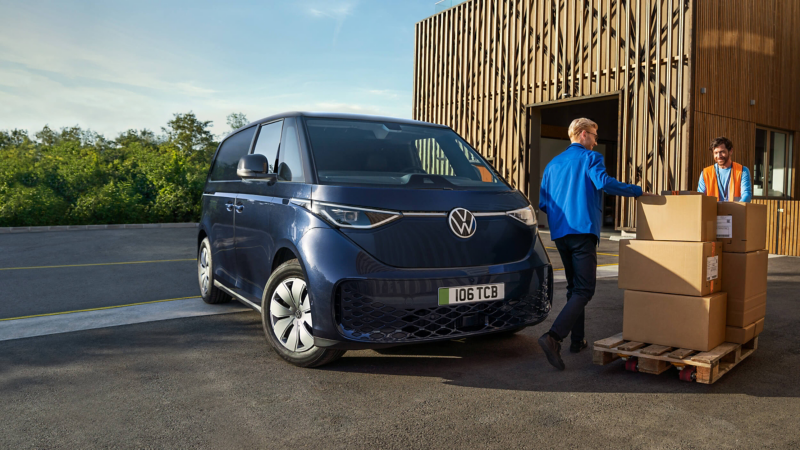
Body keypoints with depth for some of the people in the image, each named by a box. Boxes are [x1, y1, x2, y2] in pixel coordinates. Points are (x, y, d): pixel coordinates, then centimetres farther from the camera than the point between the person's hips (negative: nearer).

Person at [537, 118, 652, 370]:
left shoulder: (553, 164, 19)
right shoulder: (590, 158, 0)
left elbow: (543, 203, 16)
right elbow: (604, 182, -19)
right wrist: (638, 191, -10)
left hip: (559, 233, 7)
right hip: (583, 230, -7)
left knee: (574, 287, 18)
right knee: (584, 289, -9)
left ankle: (577, 340, 21)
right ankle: (554, 337, -24)